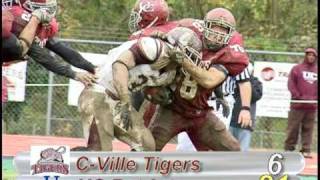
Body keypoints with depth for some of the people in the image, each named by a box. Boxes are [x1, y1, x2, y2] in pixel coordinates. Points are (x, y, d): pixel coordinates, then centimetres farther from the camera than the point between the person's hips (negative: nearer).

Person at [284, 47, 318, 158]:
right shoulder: (297, 69, 5)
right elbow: (291, 84, -1)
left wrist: (315, 98, -1)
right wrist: (298, 96, -10)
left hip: (312, 106, 3)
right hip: (298, 104, -3)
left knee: (308, 128, 3)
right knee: (293, 128, -1)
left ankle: (306, 150, 5)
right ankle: (289, 148, 4)